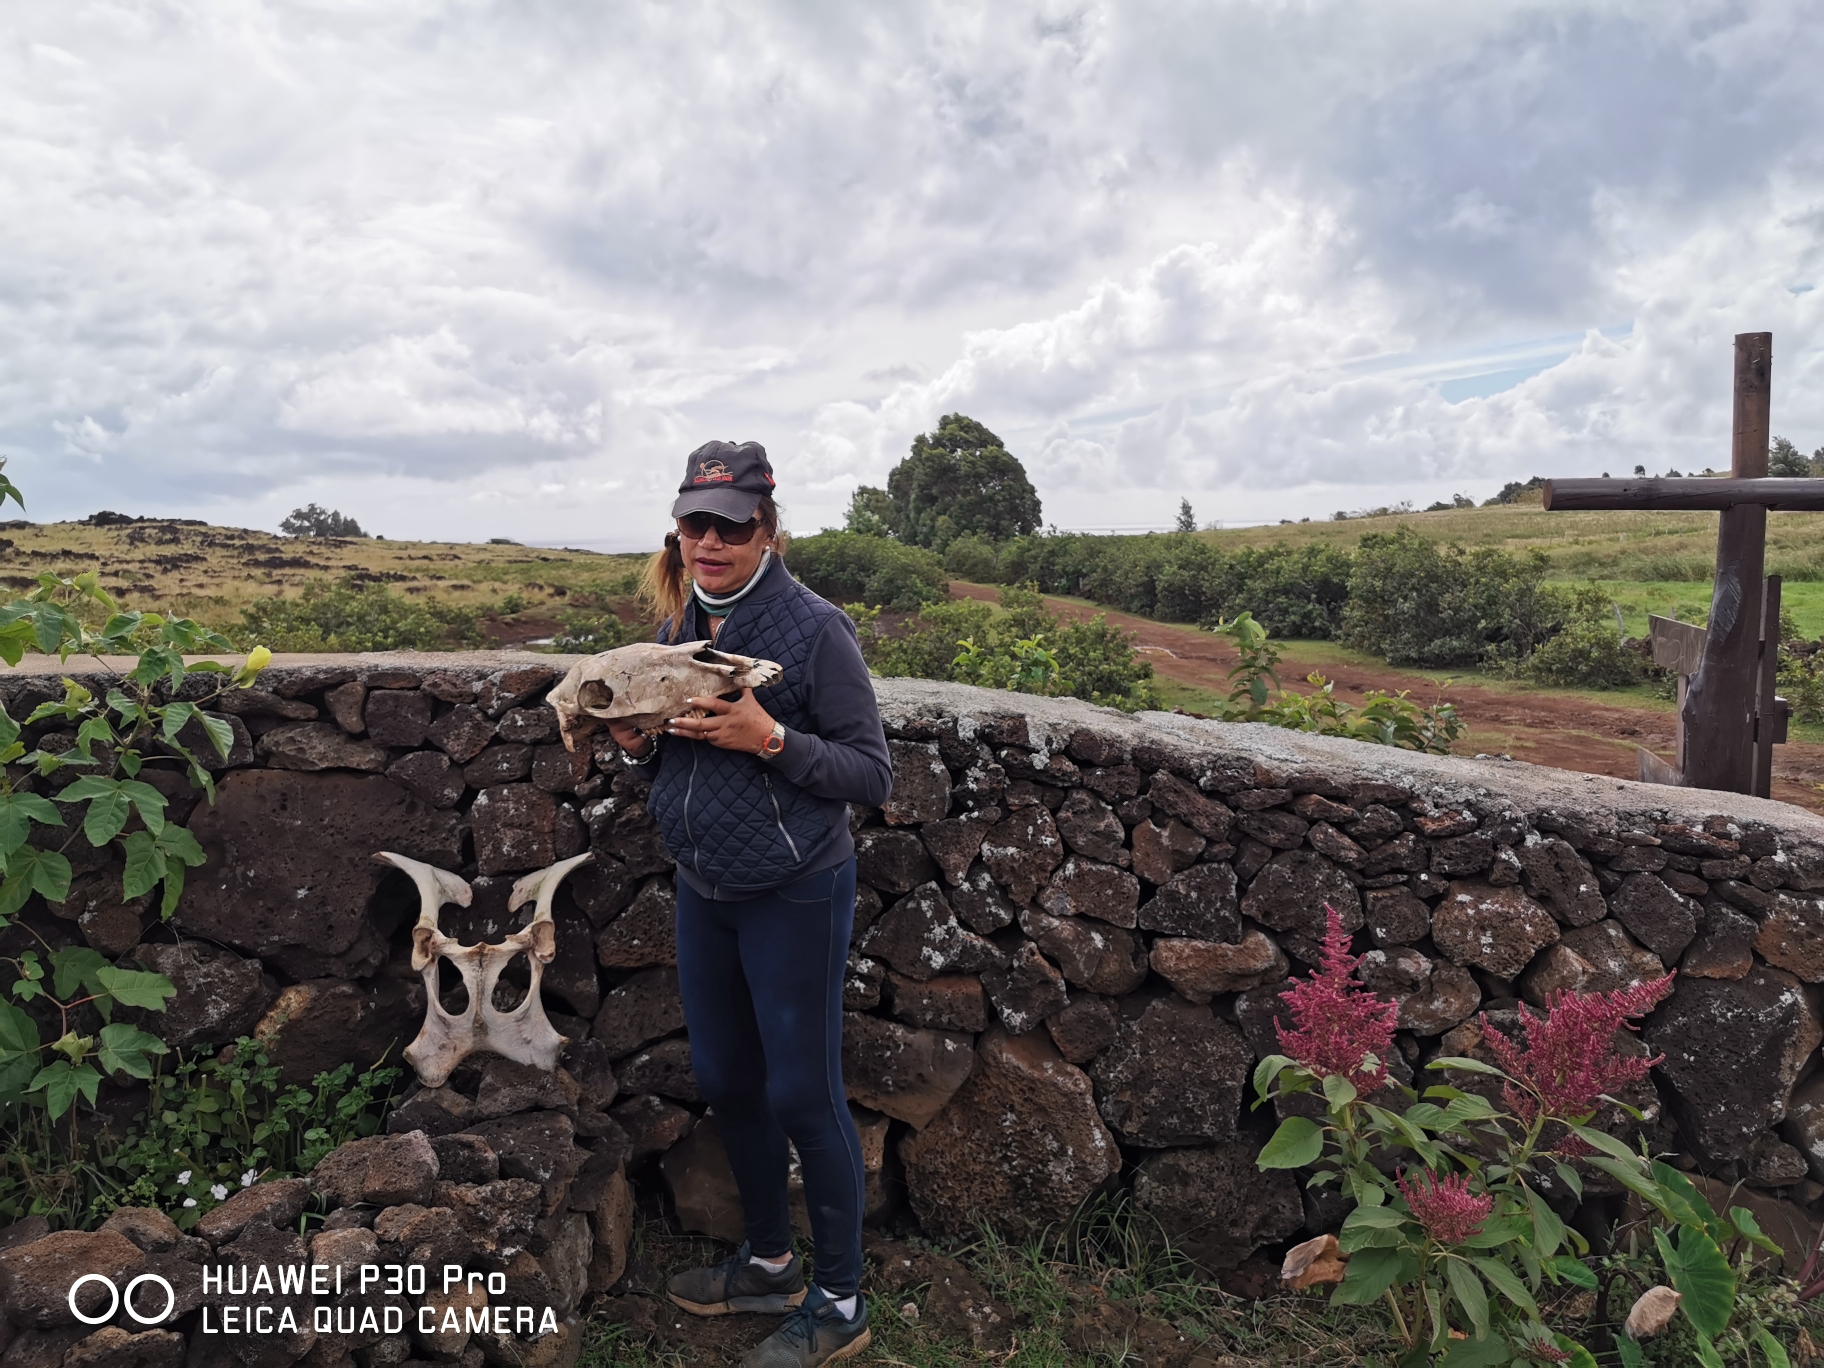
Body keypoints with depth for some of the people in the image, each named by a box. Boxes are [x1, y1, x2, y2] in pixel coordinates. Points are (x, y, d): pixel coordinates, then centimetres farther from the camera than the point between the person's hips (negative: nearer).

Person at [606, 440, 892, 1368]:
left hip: (793, 897, -7)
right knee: (726, 1082, 17)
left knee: (803, 1094, 4)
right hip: (703, 891, 7)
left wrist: (771, 739, -28)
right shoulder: (681, 625, 4)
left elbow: (872, 775, -16)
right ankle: (769, 1263, 39)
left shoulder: (814, 630, -17)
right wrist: (637, 741, -6)